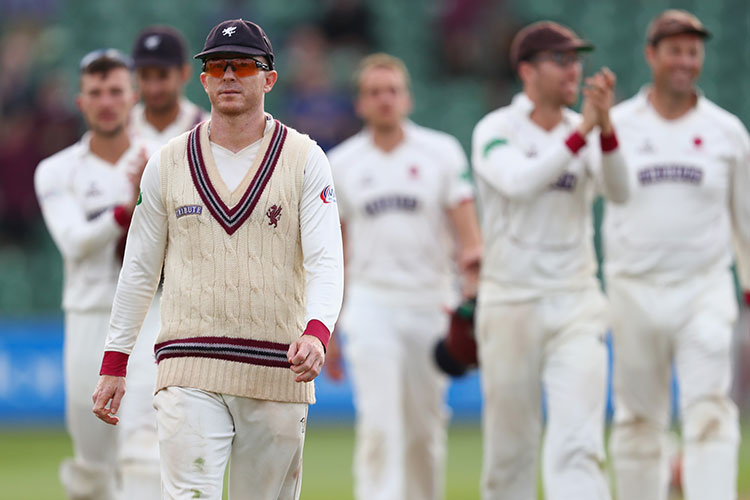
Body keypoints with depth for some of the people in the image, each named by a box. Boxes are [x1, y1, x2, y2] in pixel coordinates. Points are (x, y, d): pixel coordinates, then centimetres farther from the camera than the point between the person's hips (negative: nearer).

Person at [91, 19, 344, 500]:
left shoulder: (305, 160, 3)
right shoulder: (168, 164, 9)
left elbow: (326, 262, -7)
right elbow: (139, 270, 15)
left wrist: (316, 332, -26)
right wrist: (114, 363, 11)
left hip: (277, 372, 0)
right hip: (189, 370, 0)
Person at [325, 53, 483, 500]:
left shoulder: (441, 152, 3)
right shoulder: (342, 163, 7)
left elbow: (467, 226, -3)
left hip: (431, 301, 1)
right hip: (371, 302, -1)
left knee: (426, 426, 8)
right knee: (380, 424, -14)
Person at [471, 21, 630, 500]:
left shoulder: (588, 133, 7)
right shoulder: (495, 130, -3)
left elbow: (619, 191, -11)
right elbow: (520, 183, -23)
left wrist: (606, 126, -26)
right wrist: (582, 130, -26)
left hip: (577, 307, 2)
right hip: (511, 305, -2)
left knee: (579, 443, -11)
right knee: (510, 447, 6)